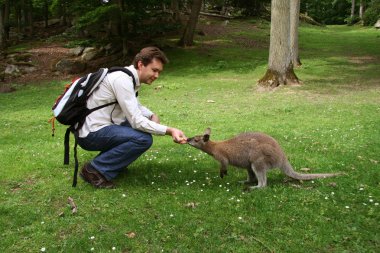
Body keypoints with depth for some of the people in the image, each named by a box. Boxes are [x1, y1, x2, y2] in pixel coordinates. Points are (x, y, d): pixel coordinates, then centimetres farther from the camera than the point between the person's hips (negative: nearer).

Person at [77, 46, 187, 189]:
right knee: (144, 139, -24)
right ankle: (95, 169, -12)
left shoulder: (129, 77, 8)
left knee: (147, 121, 14)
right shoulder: (122, 80, -20)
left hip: (100, 127, 10)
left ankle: (111, 161, 10)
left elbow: (136, 106, 24)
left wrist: (152, 115, 5)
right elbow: (137, 121, -24)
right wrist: (169, 131, -25)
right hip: (91, 134, -10)